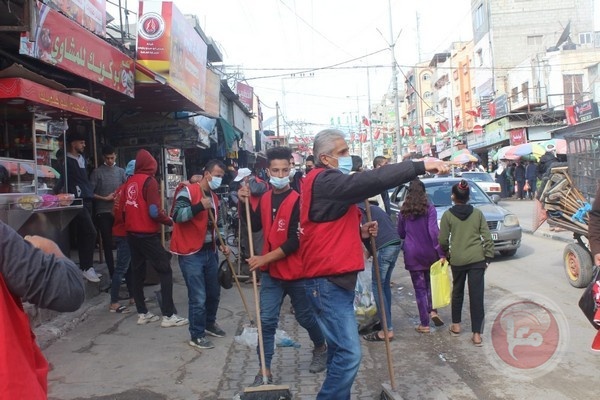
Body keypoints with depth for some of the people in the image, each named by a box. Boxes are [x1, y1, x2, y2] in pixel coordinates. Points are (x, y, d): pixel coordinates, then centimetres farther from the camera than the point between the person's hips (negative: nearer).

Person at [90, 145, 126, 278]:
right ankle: (112, 274, 10)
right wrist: (105, 198, -11)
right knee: (107, 244, 3)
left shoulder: (121, 171, 9)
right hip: (103, 213, -2)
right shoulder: (97, 172, 1)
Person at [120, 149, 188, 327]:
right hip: (147, 234, -7)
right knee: (165, 271, -2)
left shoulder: (130, 182, 7)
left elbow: (123, 207, 11)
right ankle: (168, 315, -5)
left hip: (132, 233, 7)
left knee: (137, 272, 13)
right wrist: (170, 221, -4)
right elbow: (154, 211, -19)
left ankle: (142, 313, 19)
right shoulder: (149, 181, -12)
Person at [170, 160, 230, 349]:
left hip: (210, 251, 8)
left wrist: (220, 244, 10)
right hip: (191, 253, -8)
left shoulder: (214, 197, 14)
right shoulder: (188, 191, -11)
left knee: (214, 292, 18)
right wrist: (200, 206, -29)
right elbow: (177, 215, -24)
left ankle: (210, 323, 40)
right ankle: (197, 336, 10)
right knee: (198, 297, -5)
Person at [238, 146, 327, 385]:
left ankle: (321, 348, 43)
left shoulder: (298, 201, -17)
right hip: (270, 272, 5)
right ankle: (265, 371, 11)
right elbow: (255, 227, 15)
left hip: (296, 271, -4)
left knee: (305, 317, 15)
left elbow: (295, 241, -21)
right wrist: (245, 204, 0)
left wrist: (265, 258, -22)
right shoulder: (265, 198, 3)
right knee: (267, 321, 2)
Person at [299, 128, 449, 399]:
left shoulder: (327, 183, 19)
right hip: (327, 281, -11)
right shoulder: (323, 180, -15)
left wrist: (360, 232, 8)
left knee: (341, 351, 15)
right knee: (349, 353, -12)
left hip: (335, 279, 11)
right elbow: (368, 182, -28)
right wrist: (420, 166, -26)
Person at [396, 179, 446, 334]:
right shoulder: (429, 208, -6)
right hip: (429, 253, -1)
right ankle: (433, 310, 6)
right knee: (430, 282, 22)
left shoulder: (403, 211, 2)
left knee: (419, 288, 7)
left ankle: (424, 324, 9)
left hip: (412, 254, 1)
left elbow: (400, 233, 9)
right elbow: (434, 231, -16)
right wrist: (441, 253, -18)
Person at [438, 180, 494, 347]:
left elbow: (443, 240, -2)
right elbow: (487, 237, 1)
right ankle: (477, 334, 0)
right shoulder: (477, 213, 3)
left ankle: (456, 325, 31)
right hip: (477, 259, 1)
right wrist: (488, 256, 8)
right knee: (476, 295, 1)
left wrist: (446, 252, 16)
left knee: (457, 292, 19)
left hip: (457, 260, 0)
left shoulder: (448, 215, -3)